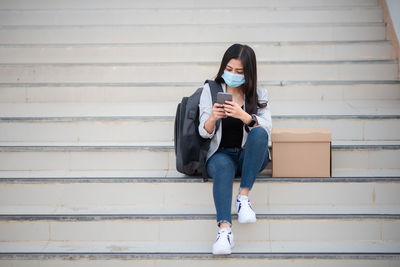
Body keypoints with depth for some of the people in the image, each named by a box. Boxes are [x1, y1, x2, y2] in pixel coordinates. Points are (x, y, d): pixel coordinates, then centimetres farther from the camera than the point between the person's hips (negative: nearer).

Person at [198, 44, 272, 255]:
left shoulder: (258, 95, 6)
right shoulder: (210, 91, 6)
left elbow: (266, 129, -11)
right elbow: (204, 133, 0)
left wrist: (244, 116, -30)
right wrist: (213, 118, -24)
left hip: (250, 156, 1)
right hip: (220, 154, -1)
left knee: (259, 133, -33)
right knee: (223, 167, -38)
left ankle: (243, 198, -33)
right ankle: (224, 228, -56)